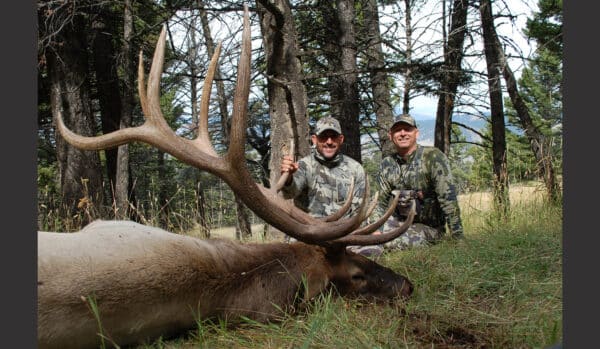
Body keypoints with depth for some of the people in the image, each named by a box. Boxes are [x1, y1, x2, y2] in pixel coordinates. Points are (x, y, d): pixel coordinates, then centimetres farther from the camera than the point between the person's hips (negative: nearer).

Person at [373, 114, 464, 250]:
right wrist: (375, 230, -12)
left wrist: (457, 237, -25)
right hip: (398, 220, 5)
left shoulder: (433, 157, -16)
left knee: (388, 243, -27)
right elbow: (382, 202, 4)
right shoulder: (386, 164, 1)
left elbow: (448, 197, -21)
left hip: (428, 226, -5)